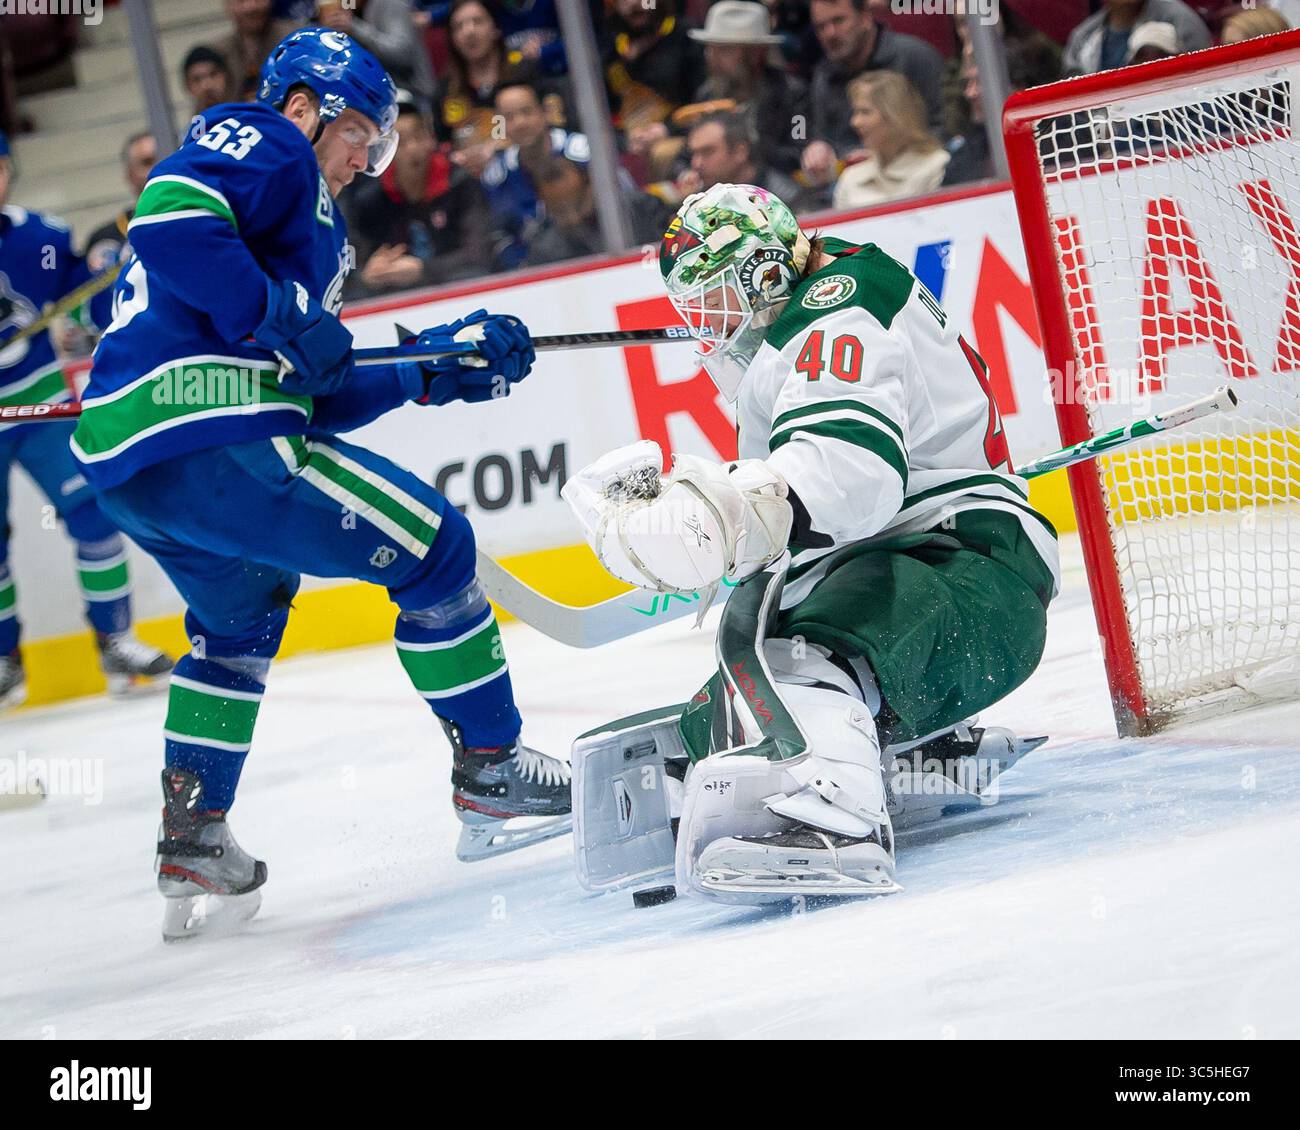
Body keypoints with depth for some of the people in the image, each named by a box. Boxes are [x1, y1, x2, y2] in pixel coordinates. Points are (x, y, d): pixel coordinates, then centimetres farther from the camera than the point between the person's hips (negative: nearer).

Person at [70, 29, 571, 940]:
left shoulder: (305, 221, 31)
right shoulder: (259, 143, 3)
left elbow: (315, 394, 27)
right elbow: (169, 216, -19)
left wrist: (435, 367, 22)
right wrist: (280, 321, -16)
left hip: (121, 459, 11)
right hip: (206, 441, -11)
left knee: (240, 617, 33)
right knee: (431, 547, -2)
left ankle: (192, 841, 30)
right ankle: (491, 776, 5)